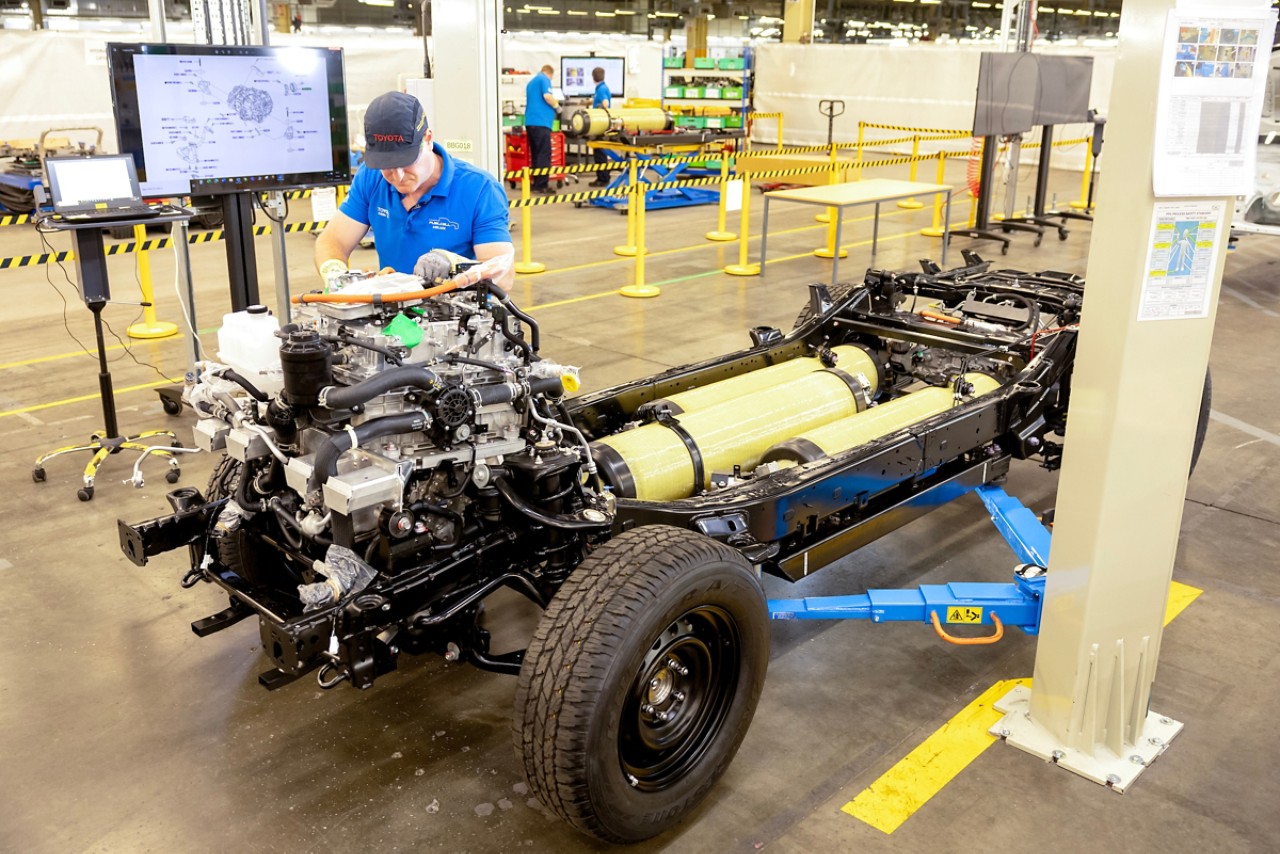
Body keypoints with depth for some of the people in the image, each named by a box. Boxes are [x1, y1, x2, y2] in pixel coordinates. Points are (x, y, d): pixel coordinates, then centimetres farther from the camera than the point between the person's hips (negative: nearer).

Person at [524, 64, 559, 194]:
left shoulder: (531, 82, 24)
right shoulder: (544, 79, -1)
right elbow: (547, 96, -16)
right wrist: (557, 106, 0)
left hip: (530, 121, 8)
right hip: (541, 121, -8)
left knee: (535, 153, 11)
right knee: (544, 154, -8)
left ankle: (535, 183, 11)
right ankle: (541, 185, -12)